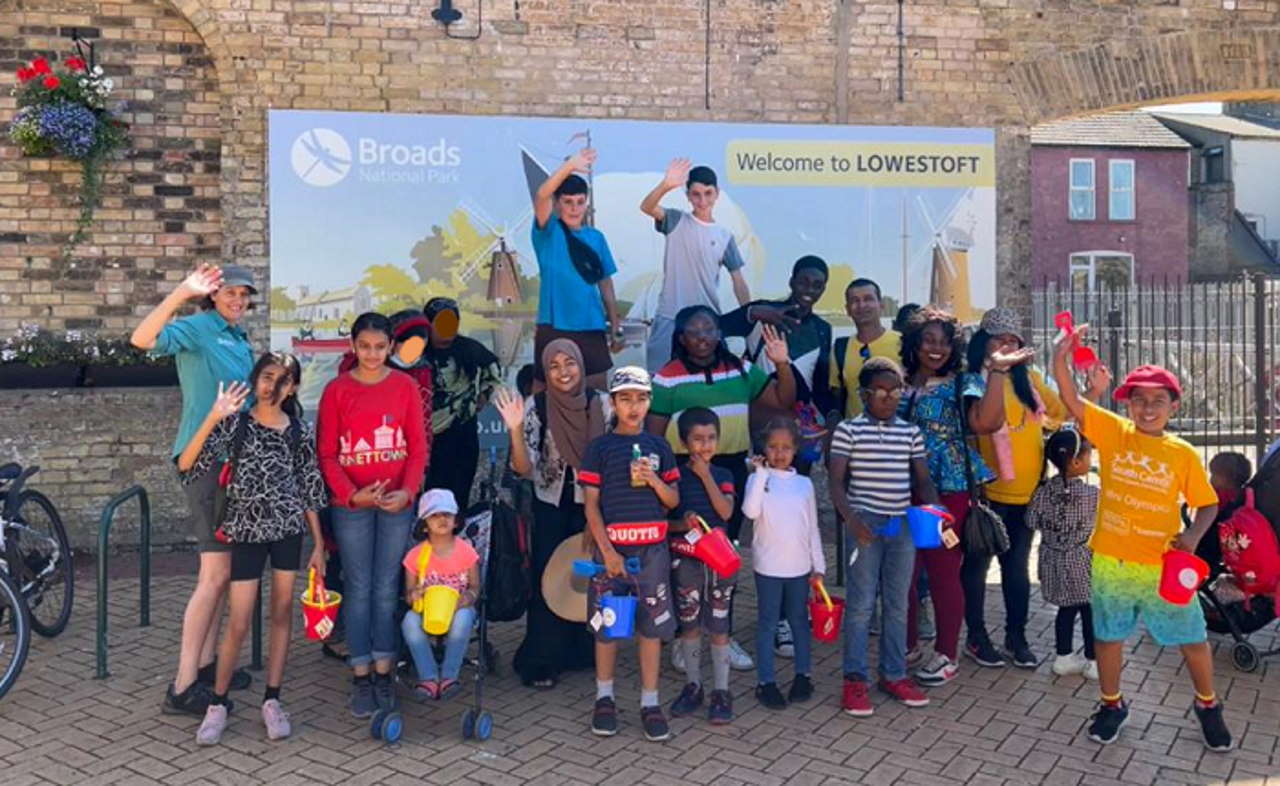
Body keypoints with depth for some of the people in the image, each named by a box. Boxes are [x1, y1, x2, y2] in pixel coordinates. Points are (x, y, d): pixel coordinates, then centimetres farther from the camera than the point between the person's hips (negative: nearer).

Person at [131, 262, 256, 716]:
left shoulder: (241, 341, 17)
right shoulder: (199, 328, -7)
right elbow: (142, 339, -27)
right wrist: (180, 294, -37)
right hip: (204, 458, -9)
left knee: (224, 568, 13)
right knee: (215, 572, -10)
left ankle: (205, 664, 25)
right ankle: (182, 688, -3)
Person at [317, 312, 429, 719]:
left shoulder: (405, 386, 2)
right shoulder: (337, 389, -1)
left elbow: (418, 446, 2)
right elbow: (327, 453, -2)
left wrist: (407, 491, -11)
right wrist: (352, 494, -14)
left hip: (397, 502, 1)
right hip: (351, 503, -1)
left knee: (387, 589, 7)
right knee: (358, 589, 5)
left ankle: (383, 672, 18)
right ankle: (361, 677, 14)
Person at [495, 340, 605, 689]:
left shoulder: (601, 404, -5)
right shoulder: (535, 407, -9)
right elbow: (525, 468, -13)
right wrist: (516, 429, -28)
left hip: (593, 506, 2)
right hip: (551, 508, -2)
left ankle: (583, 652, 28)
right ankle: (540, 662, 16)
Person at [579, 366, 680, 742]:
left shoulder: (659, 446, 8)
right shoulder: (600, 447, 0)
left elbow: (673, 500, 10)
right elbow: (590, 504, -3)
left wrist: (653, 479, -10)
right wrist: (607, 551, -10)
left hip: (652, 549, 2)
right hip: (610, 547, -2)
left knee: (653, 626, 4)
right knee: (606, 625, 6)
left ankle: (650, 701, 17)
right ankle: (604, 697, 24)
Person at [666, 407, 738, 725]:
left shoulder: (723, 475, 4)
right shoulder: (676, 476, -1)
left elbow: (726, 512, -12)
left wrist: (705, 475, -13)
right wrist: (681, 525, -20)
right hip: (685, 559, 0)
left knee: (718, 627, 4)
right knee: (689, 625, 10)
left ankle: (721, 692, 12)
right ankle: (692, 686, 24)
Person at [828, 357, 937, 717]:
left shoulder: (911, 432, 8)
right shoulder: (848, 430, -4)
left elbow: (923, 480, 11)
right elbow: (836, 482, -8)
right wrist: (852, 520, -21)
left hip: (903, 525, 4)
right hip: (865, 524, -4)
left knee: (898, 603, 11)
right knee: (861, 603, 0)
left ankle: (894, 674, 23)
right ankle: (855, 679, 9)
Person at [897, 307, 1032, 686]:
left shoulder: (963, 383, -1)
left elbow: (984, 422, -19)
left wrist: (997, 371, -21)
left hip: (947, 490, -4)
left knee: (943, 571, 3)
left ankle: (946, 655, 17)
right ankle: (907, 645, 26)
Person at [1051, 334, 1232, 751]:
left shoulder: (1183, 454, -4)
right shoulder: (1113, 432, -4)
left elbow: (1207, 503, 4)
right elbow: (1071, 400, -14)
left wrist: (1194, 535, -15)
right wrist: (1060, 356, -28)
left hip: (1163, 565, 0)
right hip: (1110, 561, 0)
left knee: (1193, 638, 12)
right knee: (1108, 636, 14)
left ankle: (1207, 705, 39)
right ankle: (1112, 704, 36)